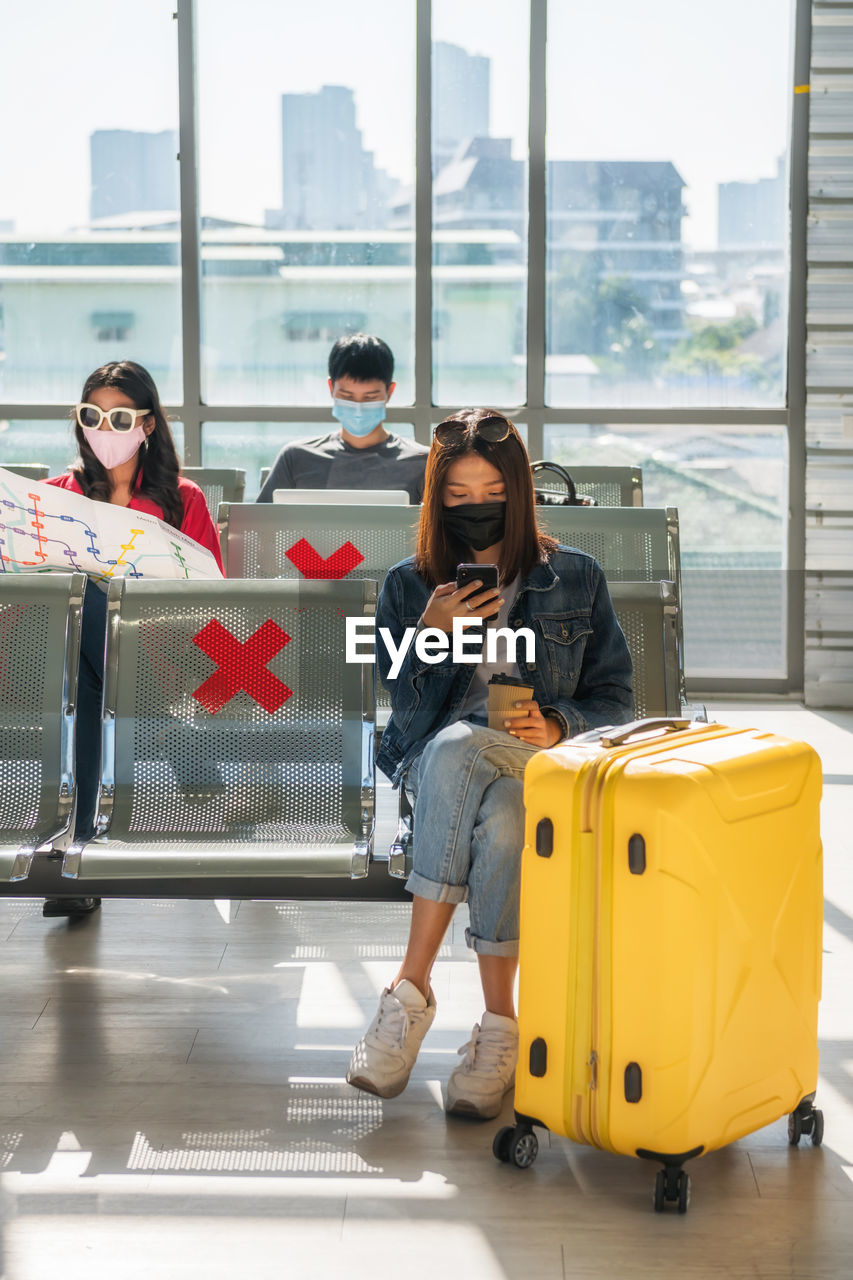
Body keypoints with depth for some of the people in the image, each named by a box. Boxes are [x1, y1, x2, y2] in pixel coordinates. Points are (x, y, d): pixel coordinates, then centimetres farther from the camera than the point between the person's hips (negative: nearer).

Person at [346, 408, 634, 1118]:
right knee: (499, 816, -37)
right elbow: (409, 715, 5)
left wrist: (556, 726, -14)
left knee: (456, 753, -37)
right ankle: (500, 1026, -32)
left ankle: (412, 988, -31)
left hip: (542, 764, -1)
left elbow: (614, 697, 7)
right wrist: (432, 634, -11)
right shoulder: (409, 586, 10)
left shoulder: (576, 577, 9)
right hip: (437, 767, 1)